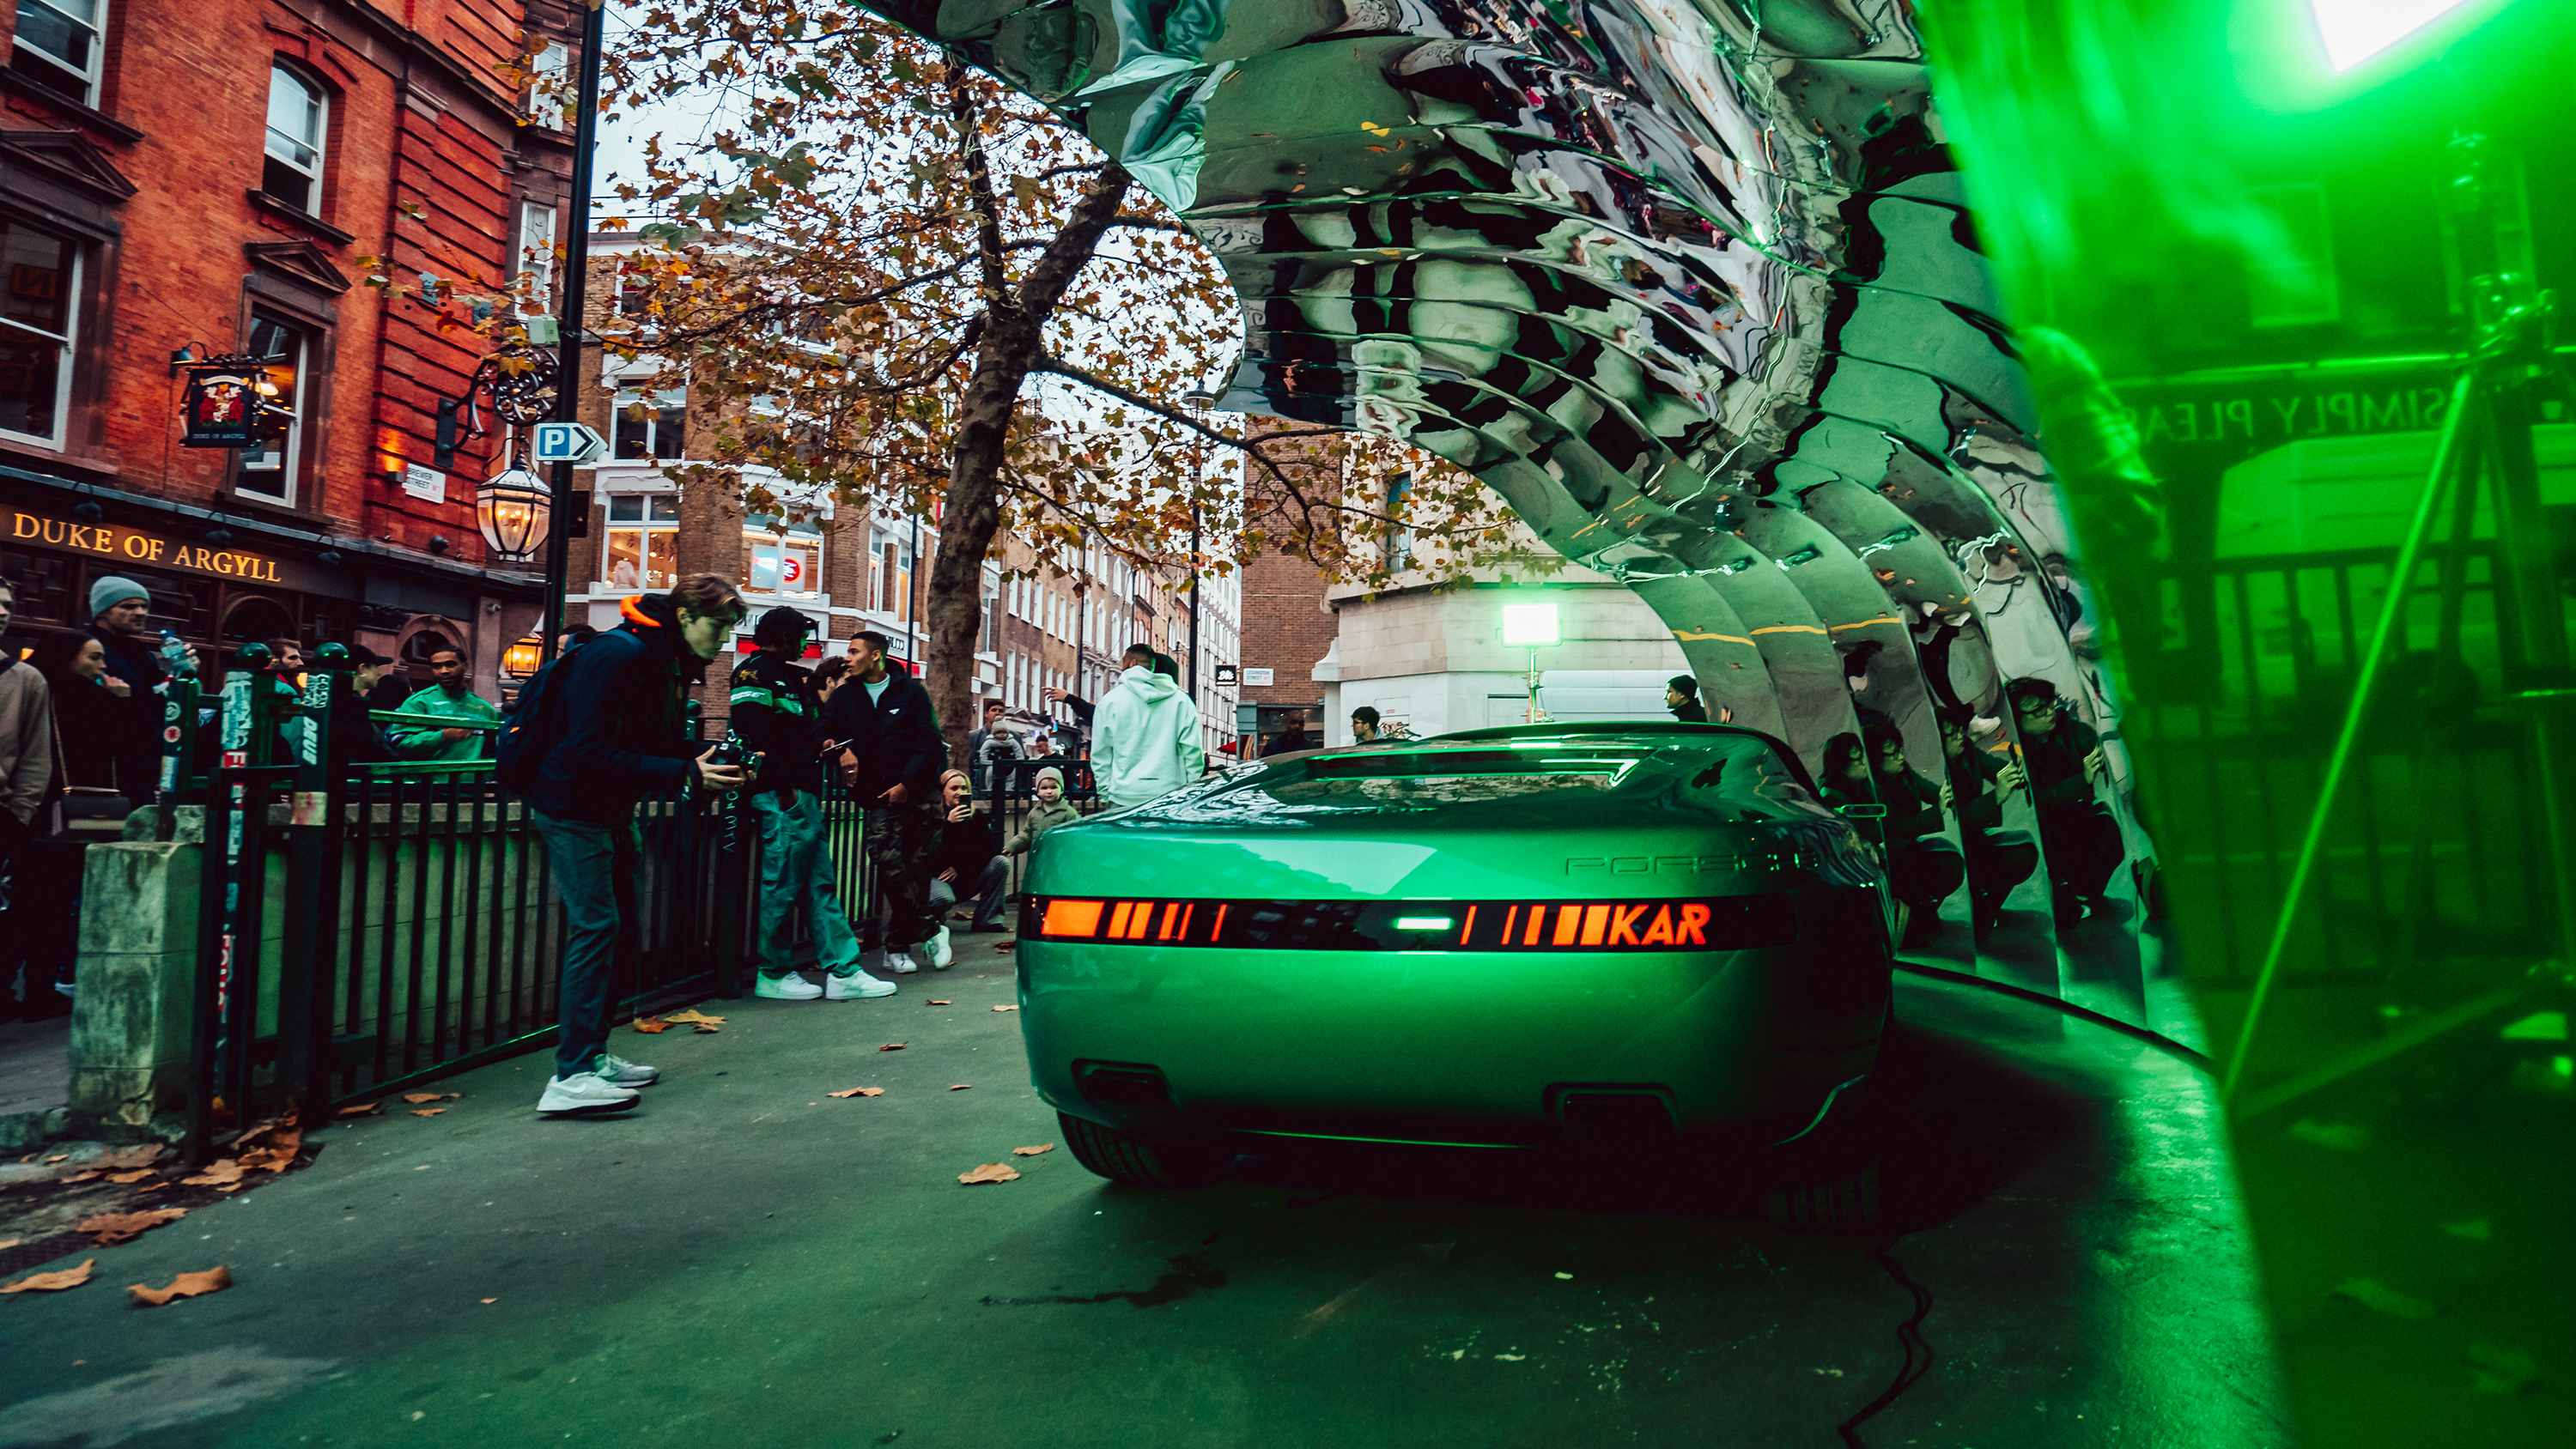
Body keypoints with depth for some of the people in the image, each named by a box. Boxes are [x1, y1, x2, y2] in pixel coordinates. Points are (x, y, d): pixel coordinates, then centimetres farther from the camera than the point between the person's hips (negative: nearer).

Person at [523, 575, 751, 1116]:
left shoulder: (669, 663, 7)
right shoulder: (618, 655, -23)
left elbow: (664, 740, 13)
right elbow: (589, 752, -29)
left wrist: (716, 759, -5)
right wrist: (685, 774, -31)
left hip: (612, 809, 10)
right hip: (573, 807, -10)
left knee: (625, 929, 13)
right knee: (596, 926, -13)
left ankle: (592, 1052, 24)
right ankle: (572, 1076, -10)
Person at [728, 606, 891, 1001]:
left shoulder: (792, 678, 23)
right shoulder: (755, 673, -6)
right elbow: (753, 735, -17)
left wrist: (827, 743, 5)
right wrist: (782, 788, -20)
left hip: (804, 795, 10)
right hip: (781, 795, -10)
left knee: (820, 884, 8)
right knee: (782, 886, -3)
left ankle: (844, 972, 11)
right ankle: (773, 975, 9)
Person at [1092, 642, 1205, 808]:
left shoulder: (1111, 701, 2)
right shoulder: (1181, 701, 4)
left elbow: (1100, 755, 6)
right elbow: (1192, 753, 4)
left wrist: (1105, 795, 14)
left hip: (1124, 797, -1)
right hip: (1170, 797, 1)